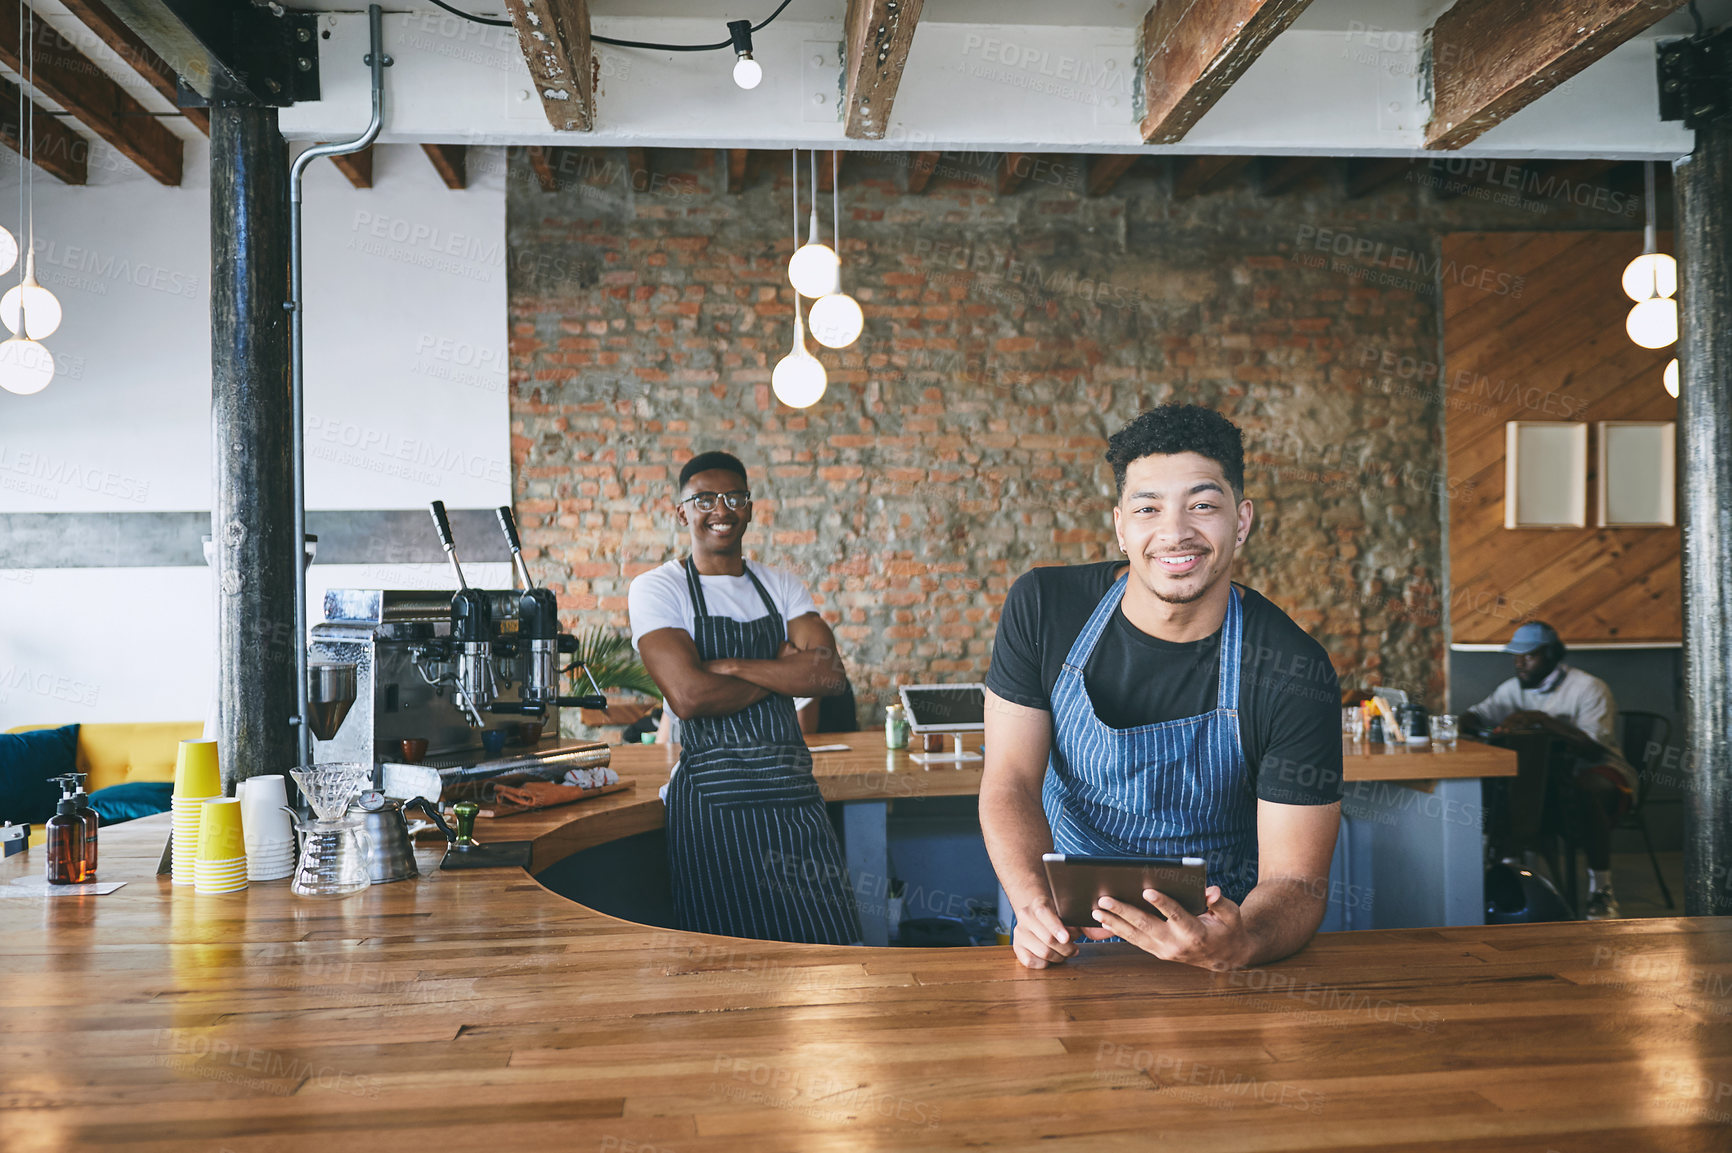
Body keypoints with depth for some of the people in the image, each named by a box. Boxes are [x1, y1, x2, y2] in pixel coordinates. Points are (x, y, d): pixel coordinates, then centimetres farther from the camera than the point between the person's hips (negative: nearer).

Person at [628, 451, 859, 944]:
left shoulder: (782, 586, 13)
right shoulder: (656, 589, 0)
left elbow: (829, 674, -4)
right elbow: (688, 695, -16)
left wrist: (728, 666, -13)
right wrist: (783, 672, -6)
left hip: (794, 793, 4)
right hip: (713, 800, -4)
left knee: (830, 946, 2)